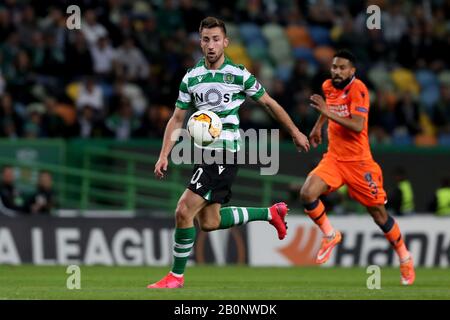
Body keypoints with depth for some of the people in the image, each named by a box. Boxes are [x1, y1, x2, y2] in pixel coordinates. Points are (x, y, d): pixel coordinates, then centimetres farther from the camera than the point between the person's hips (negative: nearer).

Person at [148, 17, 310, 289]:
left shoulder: (240, 75, -6)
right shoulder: (191, 78, 8)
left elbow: (269, 103, 7)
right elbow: (177, 119, 13)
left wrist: (295, 132, 14)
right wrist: (164, 156, 3)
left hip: (226, 155, -7)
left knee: (184, 211, -15)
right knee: (209, 222, 11)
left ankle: (177, 276, -2)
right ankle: (271, 213, 29)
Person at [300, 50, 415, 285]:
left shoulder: (357, 89, -16)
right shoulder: (328, 86, 5)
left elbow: (358, 126, -29)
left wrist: (329, 113, -33)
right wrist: (318, 126, 28)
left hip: (358, 162, -5)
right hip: (333, 158, 6)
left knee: (379, 214, 2)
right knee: (307, 194, -19)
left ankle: (404, 258, 22)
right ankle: (330, 236, 5)